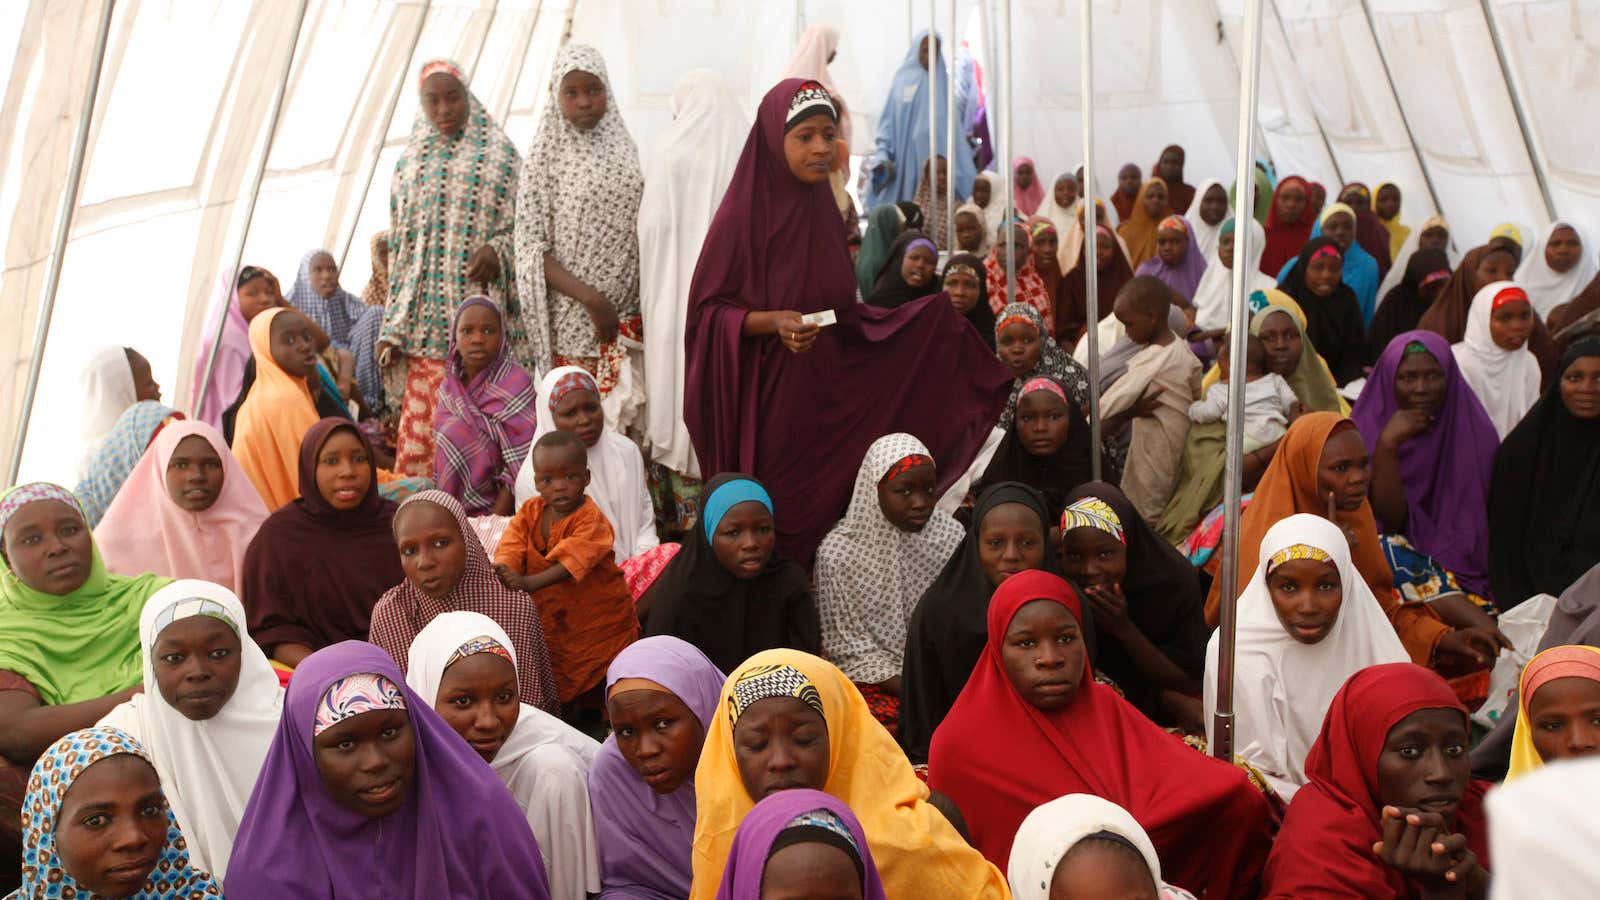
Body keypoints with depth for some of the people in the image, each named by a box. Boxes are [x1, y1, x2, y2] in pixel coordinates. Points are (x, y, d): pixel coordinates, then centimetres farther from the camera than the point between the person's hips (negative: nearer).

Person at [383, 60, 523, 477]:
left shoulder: (499, 153, 8)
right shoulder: (411, 162, 16)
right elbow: (399, 248, 15)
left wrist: (497, 251, -16)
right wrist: (392, 329, 8)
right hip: (427, 316, 3)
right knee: (423, 423, -4)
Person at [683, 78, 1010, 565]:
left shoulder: (823, 211, 8)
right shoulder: (745, 213, -10)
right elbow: (707, 310, -9)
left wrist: (925, 317, 8)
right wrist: (772, 321, -24)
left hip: (826, 396, 6)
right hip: (766, 401, -6)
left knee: (821, 513, 7)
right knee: (767, 528, -1)